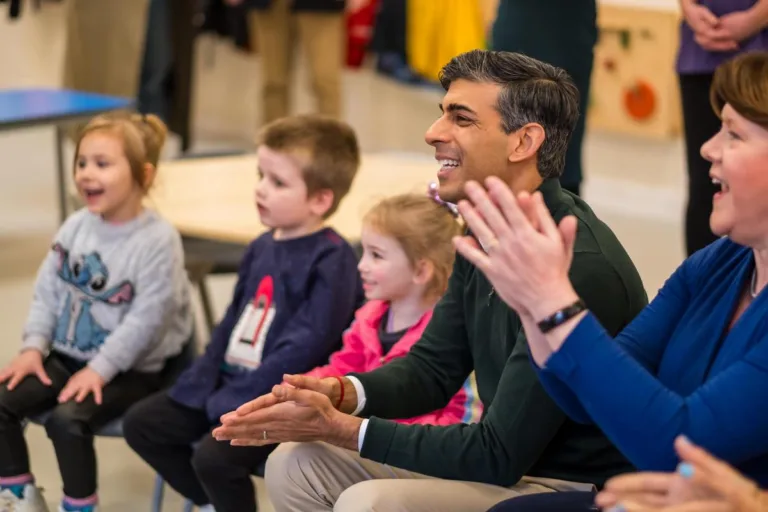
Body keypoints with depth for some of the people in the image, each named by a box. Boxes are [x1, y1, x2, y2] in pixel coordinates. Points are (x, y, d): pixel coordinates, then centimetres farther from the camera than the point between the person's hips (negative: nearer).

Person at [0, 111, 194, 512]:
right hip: (65, 357, 7)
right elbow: (47, 291, 8)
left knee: (67, 418, -29)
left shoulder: (158, 240, -18)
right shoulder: (75, 226, 3)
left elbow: (145, 319, -21)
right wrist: (34, 346, -4)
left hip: (129, 371, -7)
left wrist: (100, 370, -23)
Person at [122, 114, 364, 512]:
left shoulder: (331, 261, -17)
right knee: (141, 423, 6)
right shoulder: (261, 248, 10)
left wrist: (235, 402, -21)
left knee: (214, 456, -29)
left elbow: (304, 346, -21)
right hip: (230, 382, 9)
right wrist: (200, 383, 2)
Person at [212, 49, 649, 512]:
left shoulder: (577, 266, -26)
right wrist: (340, 393, -8)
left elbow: (497, 456, -23)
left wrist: (342, 429, -19)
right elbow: (435, 366, 13)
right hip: (508, 462, 9)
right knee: (296, 464, 4)